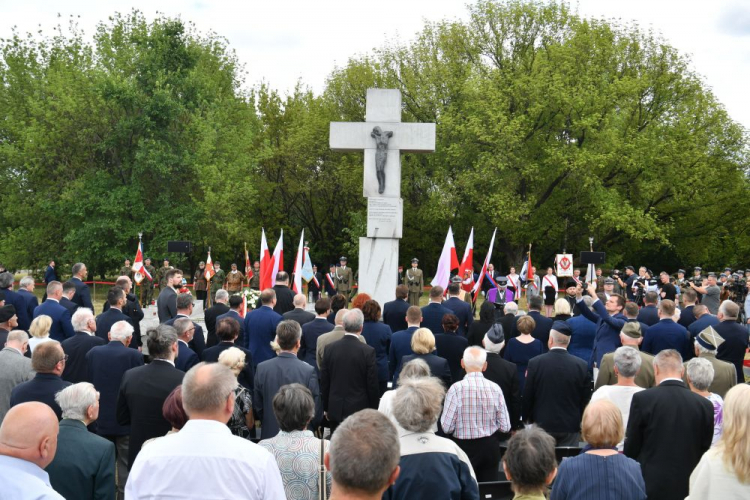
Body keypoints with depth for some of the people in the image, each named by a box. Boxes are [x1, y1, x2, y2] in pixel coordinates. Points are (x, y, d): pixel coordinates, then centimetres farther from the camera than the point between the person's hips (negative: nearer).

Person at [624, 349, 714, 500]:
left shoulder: (642, 399, -11)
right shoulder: (705, 405, -4)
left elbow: (631, 447, -4)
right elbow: (704, 450, 4)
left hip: (649, 486, -2)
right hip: (687, 488, 3)